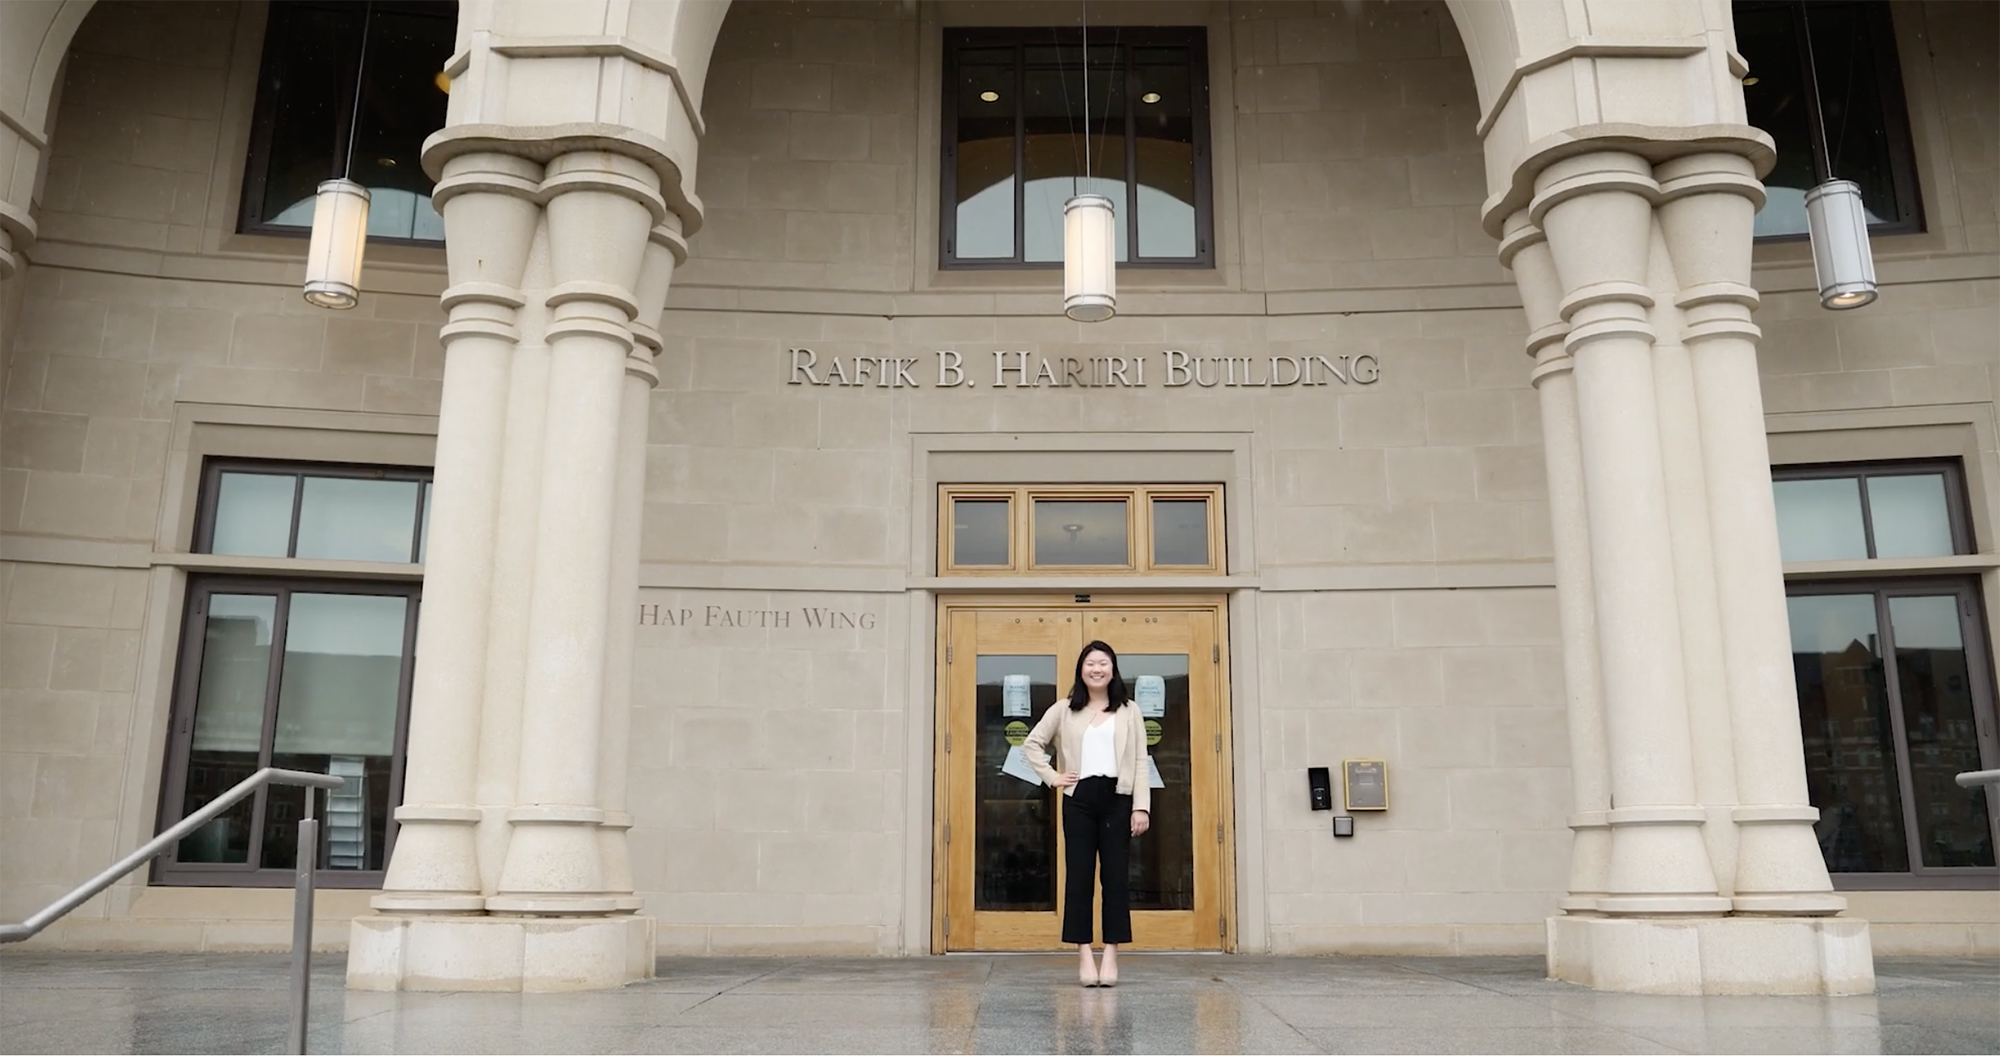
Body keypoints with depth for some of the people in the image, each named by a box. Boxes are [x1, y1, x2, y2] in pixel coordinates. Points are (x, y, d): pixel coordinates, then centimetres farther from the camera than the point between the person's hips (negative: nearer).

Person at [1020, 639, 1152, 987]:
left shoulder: (1129, 711, 8)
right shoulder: (1064, 710, 9)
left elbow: (1140, 762, 3)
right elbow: (1031, 744, 13)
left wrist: (1141, 806, -5)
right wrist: (1052, 777, 2)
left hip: (1117, 798, 0)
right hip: (1079, 799, 1)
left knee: (1116, 876, 1)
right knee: (1079, 875, 0)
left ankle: (1111, 955, 5)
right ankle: (1084, 955, 4)